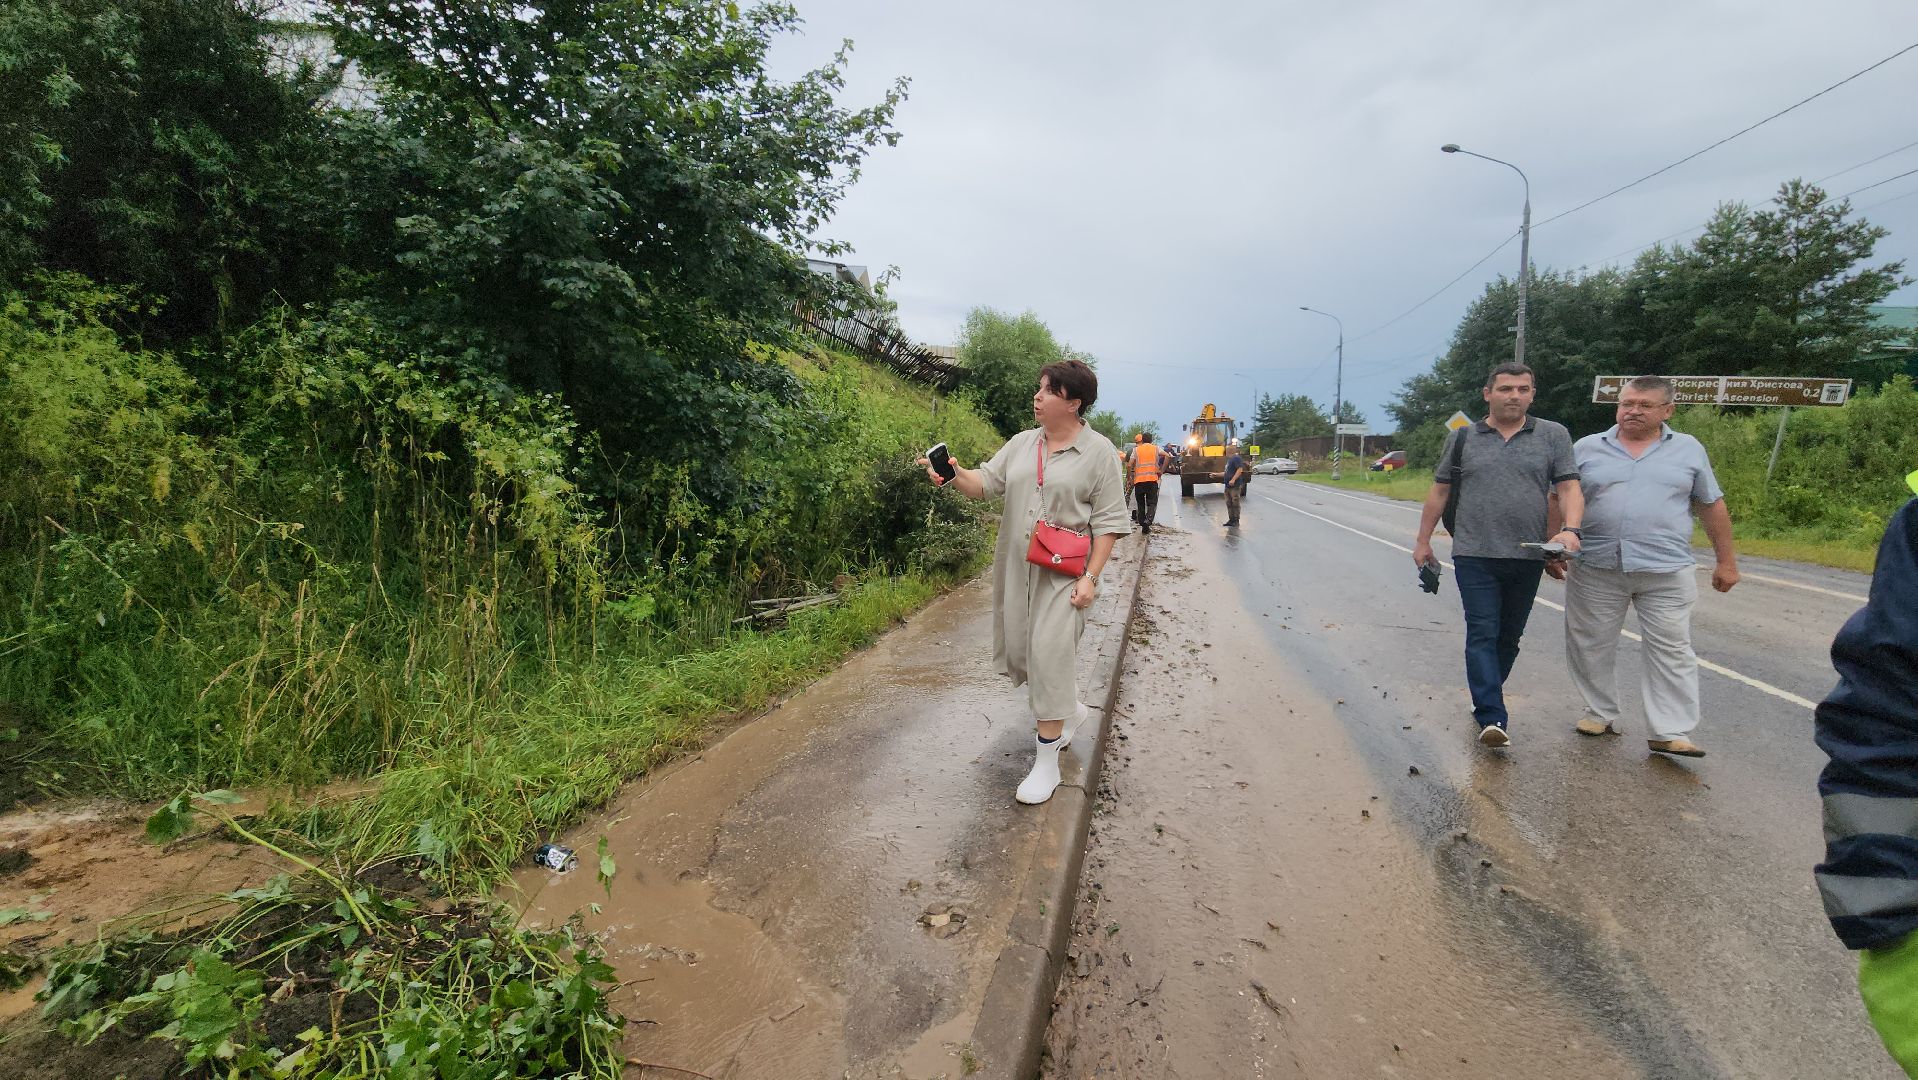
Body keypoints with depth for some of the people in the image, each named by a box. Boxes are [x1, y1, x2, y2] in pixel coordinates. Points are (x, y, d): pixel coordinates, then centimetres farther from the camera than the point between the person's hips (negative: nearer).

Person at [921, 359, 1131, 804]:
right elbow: (986, 483, 4)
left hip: (1063, 573, -5)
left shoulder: (1099, 451, -5)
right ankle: (1069, 710, 39)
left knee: (1050, 652, -9)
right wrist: (954, 474, -18)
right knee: (1019, 648, 12)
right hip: (1015, 567, 6)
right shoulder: (1022, 442, 8)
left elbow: (1109, 521, -7)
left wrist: (1091, 576, -14)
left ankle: (1047, 760, 4)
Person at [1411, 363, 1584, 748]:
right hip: (1475, 556, -2)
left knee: (1509, 637, 12)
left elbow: (1569, 487, 0)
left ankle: (1486, 699, 28)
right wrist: (1423, 541, 9)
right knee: (1482, 636, -7)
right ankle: (1492, 719, -10)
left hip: (1528, 558, 2)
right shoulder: (1463, 437, 5)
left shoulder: (1553, 435, 6)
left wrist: (1570, 529, -18)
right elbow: (1439, 491, 9)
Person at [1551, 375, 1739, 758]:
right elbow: (1559, 502, 7)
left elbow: (1712, 506, 12)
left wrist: (1726, 561, 10)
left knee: (1671, 651, 0)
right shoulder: (1586, 448, 4)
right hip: (1596, 568, 0)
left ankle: (1671, 733, 5)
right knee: (1592, 646, 7)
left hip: (1667, 571, 0)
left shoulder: (1689, 450, 8)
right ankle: (1600, 713, 23)